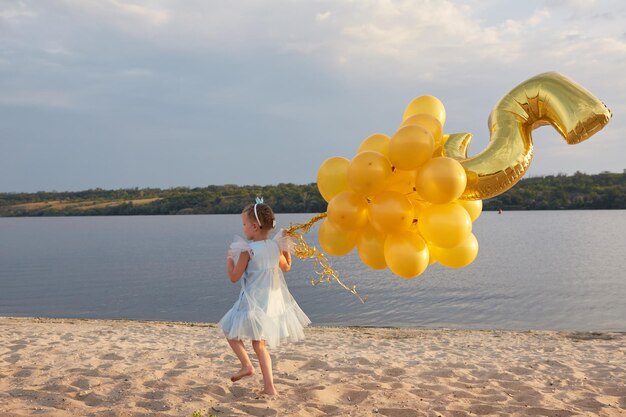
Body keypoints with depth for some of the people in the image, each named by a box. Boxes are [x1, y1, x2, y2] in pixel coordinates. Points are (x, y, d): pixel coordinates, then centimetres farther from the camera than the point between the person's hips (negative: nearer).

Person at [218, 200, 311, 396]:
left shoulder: (247, 249, -16)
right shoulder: (276, 246, 1)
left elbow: (234, 277, -9)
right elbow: (286, 267, 18)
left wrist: (229, 258, 5)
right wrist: (286, 247, 24)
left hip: (252, 304, -6)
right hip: (271, 301, 6)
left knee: (230, 332, 13)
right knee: (260, 344, 15)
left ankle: (247, 364, -3)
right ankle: (269, 386, 11)